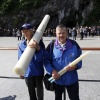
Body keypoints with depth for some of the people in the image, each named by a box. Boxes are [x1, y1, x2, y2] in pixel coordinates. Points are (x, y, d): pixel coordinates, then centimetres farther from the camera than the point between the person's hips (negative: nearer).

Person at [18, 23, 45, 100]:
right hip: (27, 73, 3)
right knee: (31, 93, 19)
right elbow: (20, 59, 5)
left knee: (39, 92, 12)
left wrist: (38, 48, -41)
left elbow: (39, 59, -22)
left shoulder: (38, 43, -13)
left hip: (38, 72, -3)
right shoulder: (22, 44, -4)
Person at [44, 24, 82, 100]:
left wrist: (75, 66, -22)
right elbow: (46, 60, -4)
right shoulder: (51, 46, -7)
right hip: (57, 79, 1)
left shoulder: (74, 44, -7)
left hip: (72, 79, 0)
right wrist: (52, 71, -19)